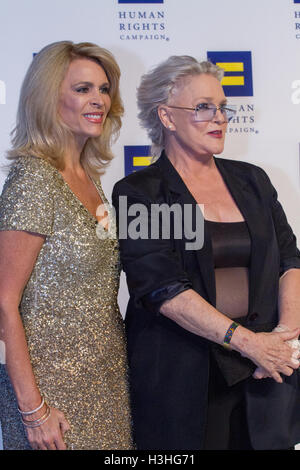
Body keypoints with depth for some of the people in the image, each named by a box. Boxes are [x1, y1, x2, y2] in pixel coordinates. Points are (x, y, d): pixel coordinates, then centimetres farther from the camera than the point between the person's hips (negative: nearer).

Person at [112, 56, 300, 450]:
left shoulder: (252, 180, 10)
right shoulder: (138, 193, -5)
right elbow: (161, 287, -15)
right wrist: (247, 340, -18)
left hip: (263, 374, 4)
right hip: (180, 380, -4)